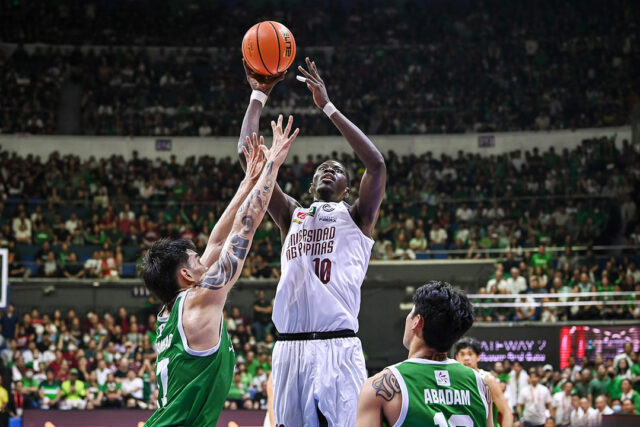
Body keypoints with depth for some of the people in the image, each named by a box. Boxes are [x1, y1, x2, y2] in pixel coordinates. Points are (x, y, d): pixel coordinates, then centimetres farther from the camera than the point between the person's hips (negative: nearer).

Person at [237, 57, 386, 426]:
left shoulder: (356, 217, 14)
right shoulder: (292, 215, 22)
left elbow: (377, 163, -2)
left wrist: (328, 106, 0)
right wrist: (259, 95, 15)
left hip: (339, 348, -3)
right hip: (290, 348, 3)